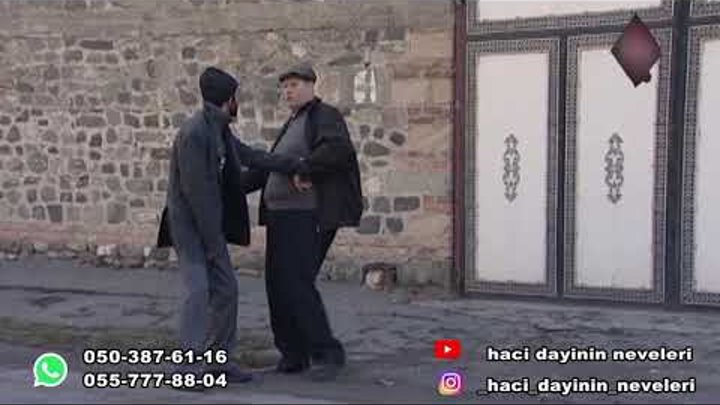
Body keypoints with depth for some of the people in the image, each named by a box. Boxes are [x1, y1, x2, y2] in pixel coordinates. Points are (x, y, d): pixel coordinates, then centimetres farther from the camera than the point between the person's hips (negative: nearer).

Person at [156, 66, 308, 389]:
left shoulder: (220, 131, 8)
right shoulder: (194, 133, -21)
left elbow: (251, 157, 20)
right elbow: (195, 190, -23)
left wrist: (295, 165, 18)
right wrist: (214, 242, -20)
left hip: (211, 223, 9)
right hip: (188, 223, -9)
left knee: (226, 289, 7)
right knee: (198, 289, -15)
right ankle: (189, 366, -11)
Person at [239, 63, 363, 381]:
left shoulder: (324, 116, -5)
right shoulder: (292, 125, 23)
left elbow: (338, 149, -26)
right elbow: (269, 167, 27)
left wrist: (304, 171, -25)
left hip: (309, 218, -9)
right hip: (282, 217, 9)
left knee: (296, 285, -16)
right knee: (278, 286, 5)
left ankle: (326, 353, -7)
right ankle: (294, 353, 14)